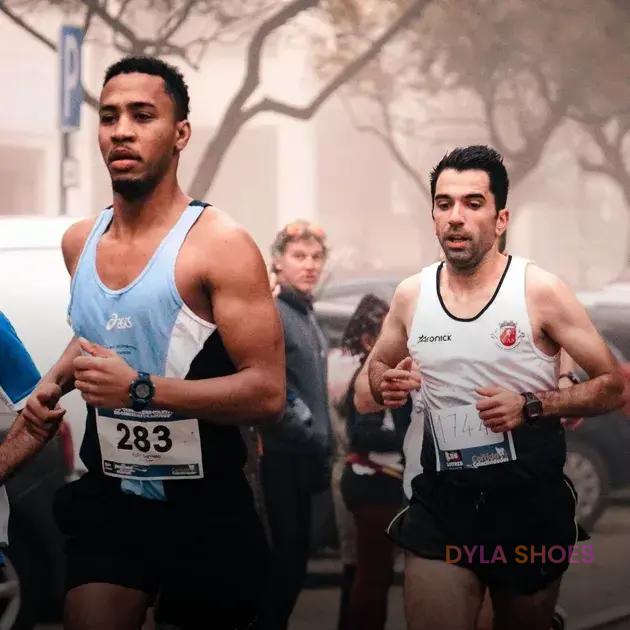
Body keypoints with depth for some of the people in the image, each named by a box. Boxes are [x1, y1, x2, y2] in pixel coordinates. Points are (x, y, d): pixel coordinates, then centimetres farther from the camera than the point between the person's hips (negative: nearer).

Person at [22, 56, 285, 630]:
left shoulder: (220, 246, -15)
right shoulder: (78, 243, 5)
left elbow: (267, 394, -21)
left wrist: (141, 390, -26)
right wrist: (50, 384, 11)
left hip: (205, 509, -4)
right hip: (108, 498, 4)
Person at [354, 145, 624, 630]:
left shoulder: (541, 292, -9)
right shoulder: (411, 296, 2)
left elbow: (614, 386, -5)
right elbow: (364, 394, 16)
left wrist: (531, 405, -19)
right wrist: (385, 388, -8)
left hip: (529, 499, -2)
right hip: (442, 500, 2)